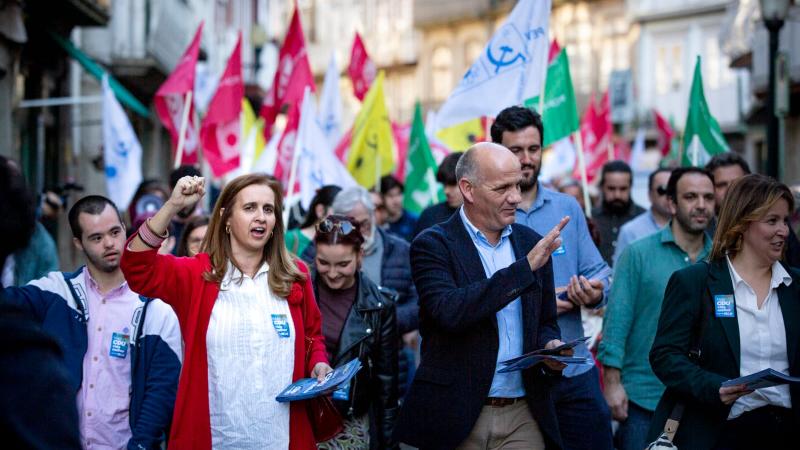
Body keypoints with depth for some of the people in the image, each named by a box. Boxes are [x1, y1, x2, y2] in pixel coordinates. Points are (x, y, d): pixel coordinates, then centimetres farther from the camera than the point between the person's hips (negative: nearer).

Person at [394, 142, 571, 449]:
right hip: (457, 418, -4)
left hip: (524, 415, 4)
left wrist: (550, 346, -6)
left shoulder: (530, 243, 9)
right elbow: (449, 312, -23)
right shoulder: (432, 245, -6)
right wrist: (526, 267, -23)